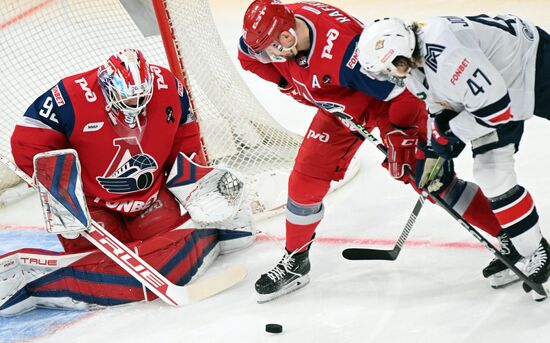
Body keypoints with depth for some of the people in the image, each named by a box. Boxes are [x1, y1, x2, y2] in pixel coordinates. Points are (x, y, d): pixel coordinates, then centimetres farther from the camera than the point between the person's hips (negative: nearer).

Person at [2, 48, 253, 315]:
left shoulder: (168, 87, -10)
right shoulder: (72, 97, -23)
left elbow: (185, 136, 8)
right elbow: (28, 142, -17)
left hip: (150, 196, 5)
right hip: (92, 203, -5)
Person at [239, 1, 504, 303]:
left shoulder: (342, 48, -40)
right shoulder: (275, 26, -19)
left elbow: (403, 89, -33)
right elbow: (250, 55, 6)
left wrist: (400, 141, -31)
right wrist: (290, 84, -1)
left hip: (388, 97, -6)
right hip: (341, 105, 7)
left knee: (431, 178, -11)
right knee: (305, 180, 1)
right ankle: (295, 260, 21)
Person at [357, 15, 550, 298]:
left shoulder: (444, 53, -37)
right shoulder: (411, 65, -5)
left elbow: (494, 105, -33)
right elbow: (443, 106, 10)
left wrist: (452, 134, -20)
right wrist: (438, 145, 2)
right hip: (497, 84, 9)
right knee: (491, 174, 2)